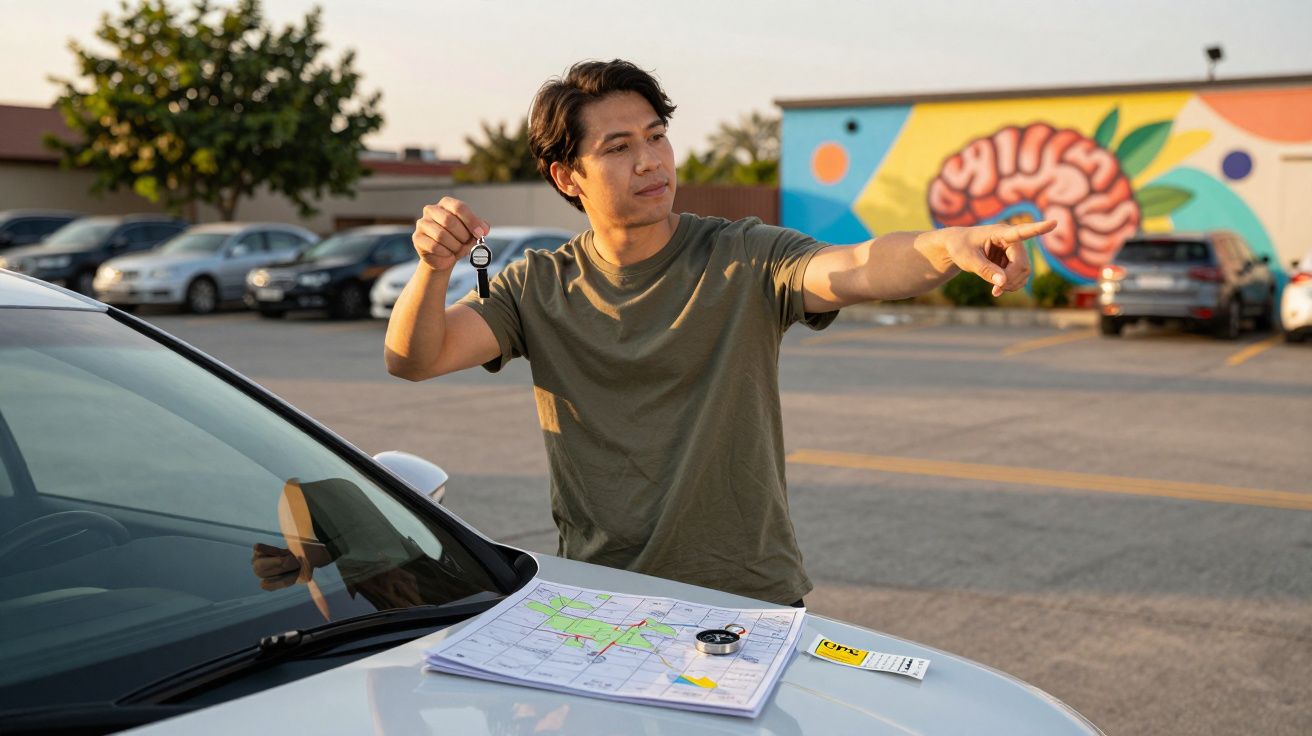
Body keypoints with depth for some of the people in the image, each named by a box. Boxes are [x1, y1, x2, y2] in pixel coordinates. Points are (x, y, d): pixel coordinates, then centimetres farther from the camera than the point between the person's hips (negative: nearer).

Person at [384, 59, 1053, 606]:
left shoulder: (742, 261, -3)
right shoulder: (540, 288, 4)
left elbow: (855, 270, -22)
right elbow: (413, 359, -6)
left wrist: (950, 246, -43)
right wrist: (433, 269, -26)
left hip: (750, 595, -1)